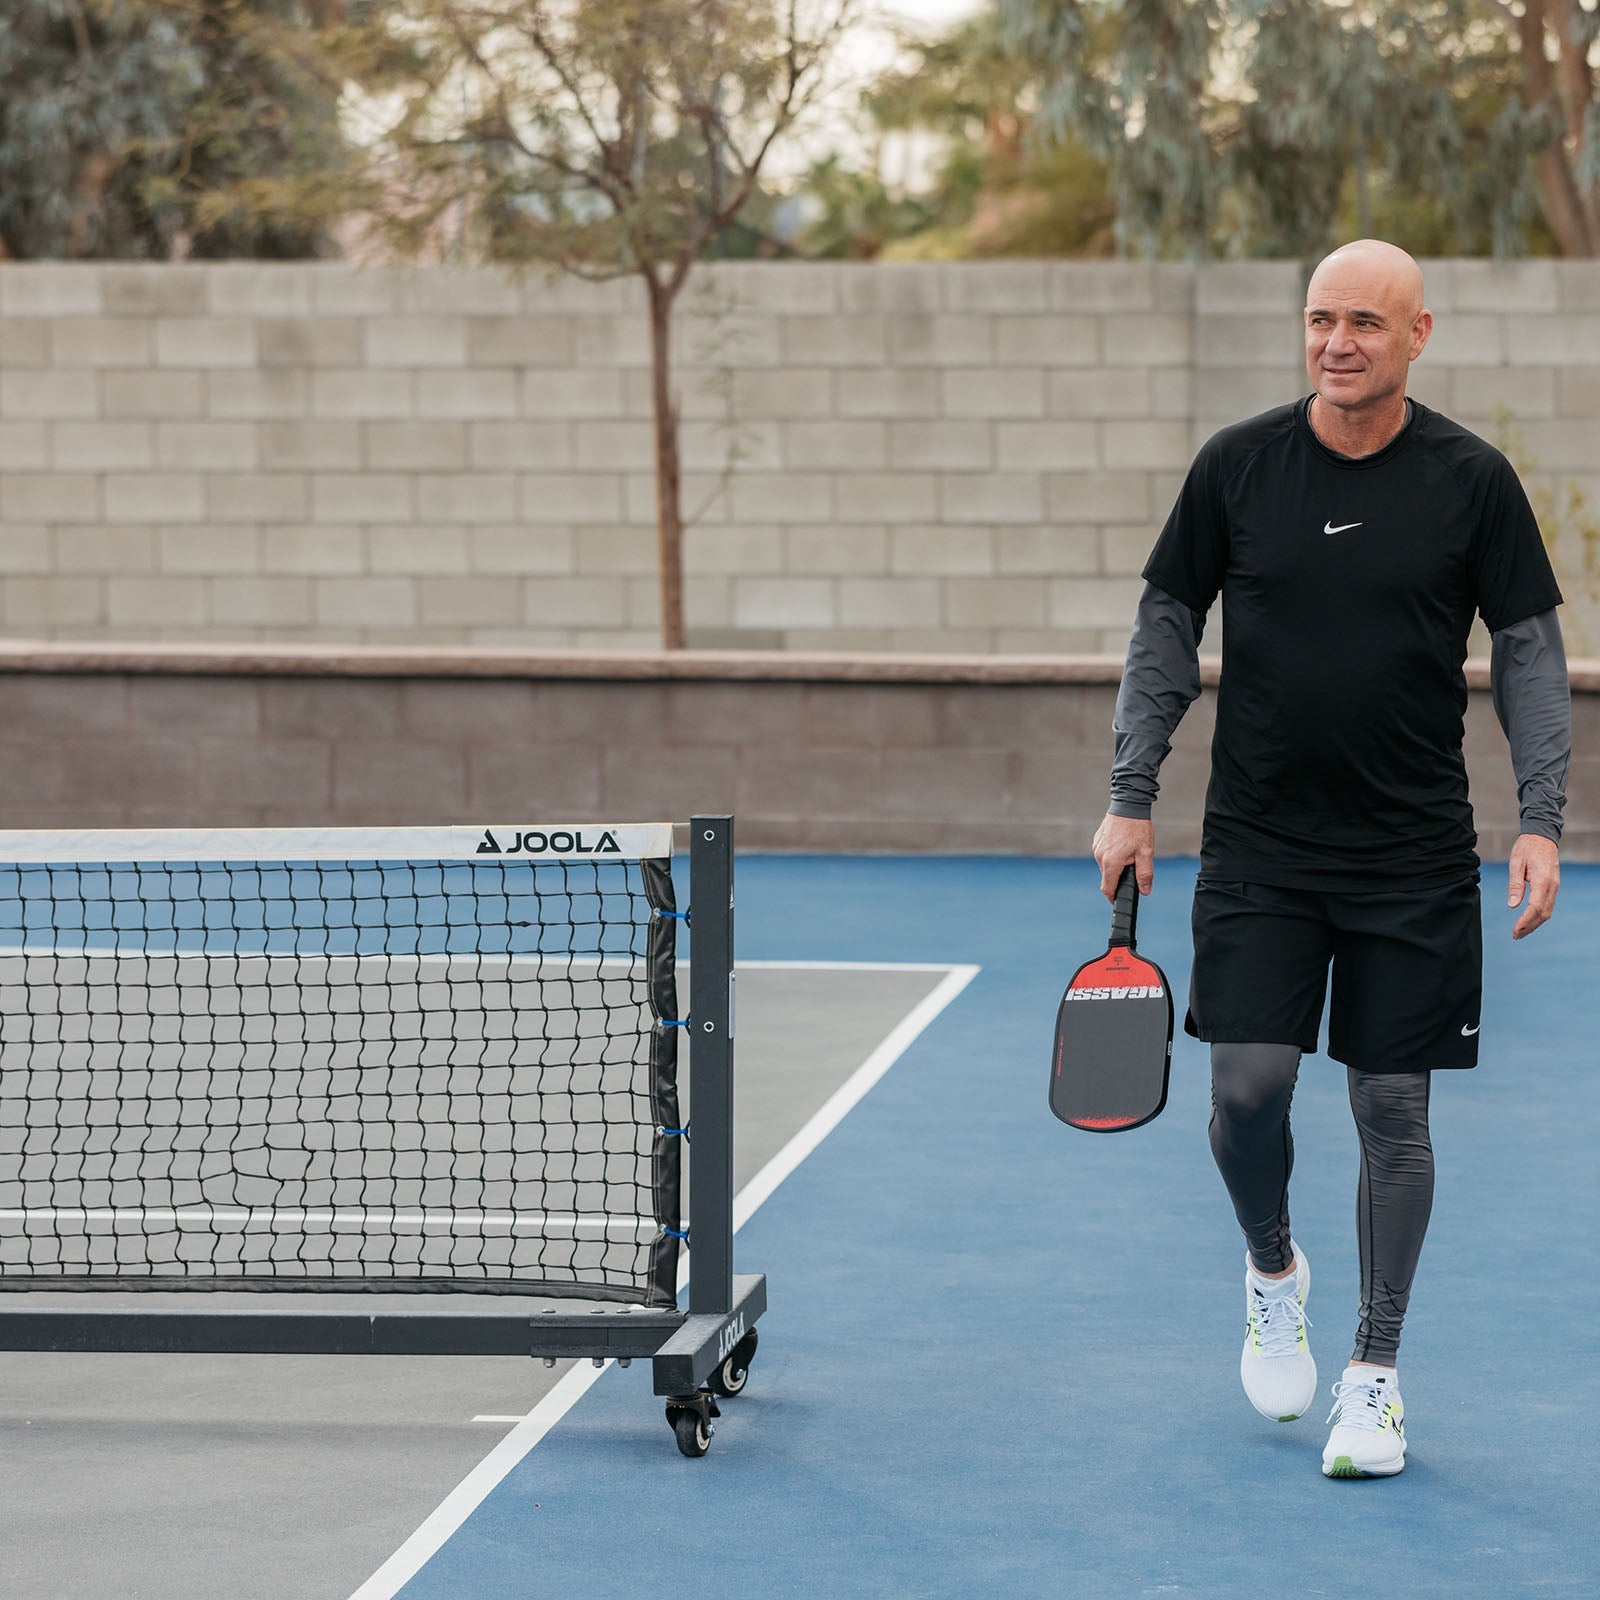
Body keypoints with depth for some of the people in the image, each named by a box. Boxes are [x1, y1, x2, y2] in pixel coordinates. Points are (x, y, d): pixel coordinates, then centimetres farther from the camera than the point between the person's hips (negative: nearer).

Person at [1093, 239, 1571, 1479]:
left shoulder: (1472, 480, -3)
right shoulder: (1236, 467, -1)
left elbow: (1530, 649, 2)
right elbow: (1167, 629, 8)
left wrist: (1541, 820, -8)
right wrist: (1131, 799, 4)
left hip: (1416, 861, -1)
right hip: (1257, 849, 1)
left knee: (1393, 1108, 1)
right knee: (1248, 1084, -8)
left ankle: (1376, 1376, 15)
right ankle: (1272, 1271, 24)